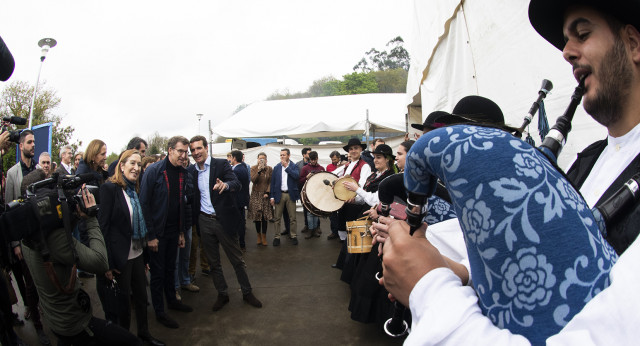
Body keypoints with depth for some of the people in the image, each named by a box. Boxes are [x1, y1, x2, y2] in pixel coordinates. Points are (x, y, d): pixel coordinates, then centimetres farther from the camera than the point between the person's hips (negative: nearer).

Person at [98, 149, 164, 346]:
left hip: (137, 254, 6)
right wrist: (108, 263, -18)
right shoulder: (110, 188, -14)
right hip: (120, 257, -6)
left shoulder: (135, 189, 7)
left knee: (141, 296, 16)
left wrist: (145, 255, 14)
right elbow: (103, 225, -16)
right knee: (123, 299, 10)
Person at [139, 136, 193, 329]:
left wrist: (182, 232, 9)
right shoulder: (154, 171, -15)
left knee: (170, 268, 20)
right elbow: (144, 203, -16)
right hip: (158, 232, -5)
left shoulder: (183, 173, 4)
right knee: (158, 272, 7)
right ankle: (159, 311, 20)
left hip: (174, 231, 6)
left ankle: (171, 300, 37)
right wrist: (151, 235, -17)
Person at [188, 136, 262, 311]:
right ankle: (222, 294, 31)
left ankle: (247, 292, 23)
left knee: (237, 260, 7)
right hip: (204, 222, 4)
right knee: (213, 262, 15)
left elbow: (237, 184, -21)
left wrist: (225, 185, -42)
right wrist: (193, 221, -3)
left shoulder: (221, 164, -7)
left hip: (224, 219, -4)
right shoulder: (191, 171, 6)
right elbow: (191, 196, 7)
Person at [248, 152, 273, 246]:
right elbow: (253, 180, -11)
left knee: (265, 216, -1)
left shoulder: (269, 169, 4)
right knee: (257, 216, 2)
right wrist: (259, 170, -20)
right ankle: (259, 235, 16)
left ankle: (264, 236, 11)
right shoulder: (253, 168, 2)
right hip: (256, 195, 0)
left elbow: (271, 182, 3)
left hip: (265, 194, 0)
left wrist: (267, 192, -8)